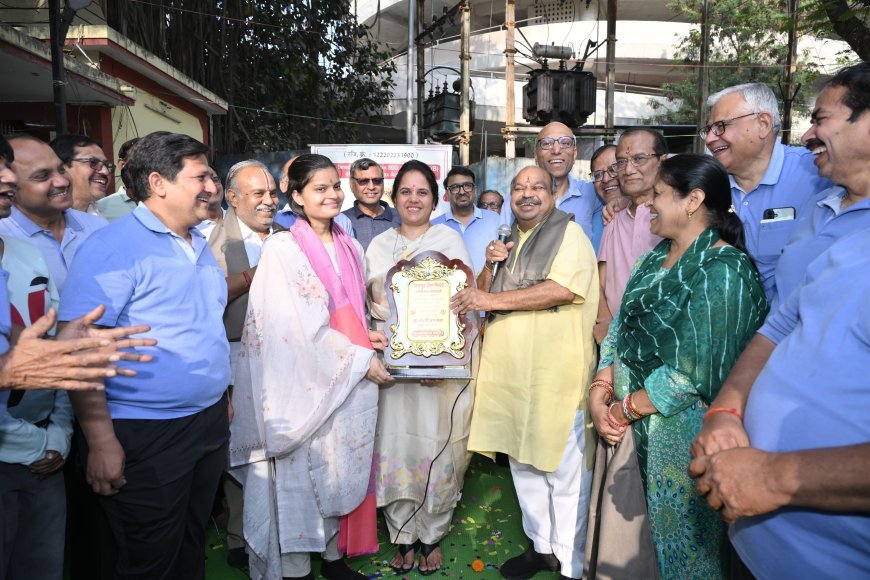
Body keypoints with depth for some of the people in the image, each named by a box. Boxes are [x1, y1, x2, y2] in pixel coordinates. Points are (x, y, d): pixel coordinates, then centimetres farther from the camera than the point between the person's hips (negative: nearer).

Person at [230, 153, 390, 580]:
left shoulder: (351, 249, 10)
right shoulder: (282, 249, -9)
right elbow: (300, 327, -14)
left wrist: (369, 337, -2)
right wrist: (359, 360, -14)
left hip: (353, 383, 6)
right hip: (308, 385, -6)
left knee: (345, 471, 13)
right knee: (303, 477, 4)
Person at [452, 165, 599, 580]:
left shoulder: (569, 234, -4)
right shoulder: (508, 241, 18)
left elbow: (563, 289, -19)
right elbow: (483, 293, 20)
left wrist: (492, 299, -16)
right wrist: (490, 265, -1)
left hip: (555, 375, -7)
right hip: (509, 372, 7)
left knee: (564, 472, 1)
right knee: (522, 463, 16)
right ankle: (540, 546, 34)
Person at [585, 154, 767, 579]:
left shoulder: (724, 270, -17)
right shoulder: (654, 260, 9)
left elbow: (693, 372, -21)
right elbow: (619, 330, 8)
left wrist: (625, 408, -13)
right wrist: (599, 392, -5)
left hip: (677, 432, -7)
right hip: (625, 423, 7)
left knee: (672, 546, 12)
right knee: (619, 534, 19)